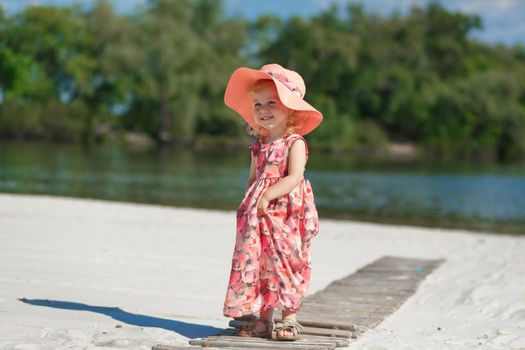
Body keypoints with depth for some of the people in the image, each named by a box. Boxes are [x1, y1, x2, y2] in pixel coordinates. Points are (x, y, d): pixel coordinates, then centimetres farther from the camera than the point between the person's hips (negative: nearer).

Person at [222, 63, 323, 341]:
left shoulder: (295, 142, -7)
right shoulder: (259, 145, 12)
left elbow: (295, 177, -18)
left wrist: (267, 196, -21)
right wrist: (248, 202, 4)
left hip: (285, 215, -6)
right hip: (258, 217, 6)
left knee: (284, 264, -2)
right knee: (257, 264, 6)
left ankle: (289, 318, 7)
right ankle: (262, 318, 13)